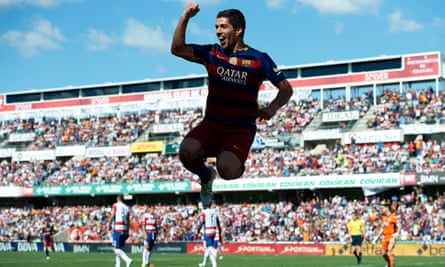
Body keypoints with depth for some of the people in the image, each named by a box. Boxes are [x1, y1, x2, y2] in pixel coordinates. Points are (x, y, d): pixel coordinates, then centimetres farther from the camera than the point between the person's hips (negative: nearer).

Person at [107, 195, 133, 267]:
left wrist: (109, 225, 7)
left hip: (117, 229, -6)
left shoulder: (115, 205, 0)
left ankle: (128, 260, -24)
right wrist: (127, 231, 19)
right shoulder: (127, 207, 14)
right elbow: (128, 220, 15)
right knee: (119, 248, 15)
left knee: (115, 249, -7)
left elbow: (112, 216, -7)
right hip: (124, 229, 6)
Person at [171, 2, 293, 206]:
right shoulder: (212, 53, 6)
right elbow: (177, 49, -3)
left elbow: (286, 89, 0)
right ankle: (206, 176, 7)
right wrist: (185, 18, -14)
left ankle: (237, 166, 10)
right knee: (187, 151, -28)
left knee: (227, 170, -30)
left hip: (241, 129, -3)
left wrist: (273, 107, -20)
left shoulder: (259, 59, -2)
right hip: (211, 124, 3)